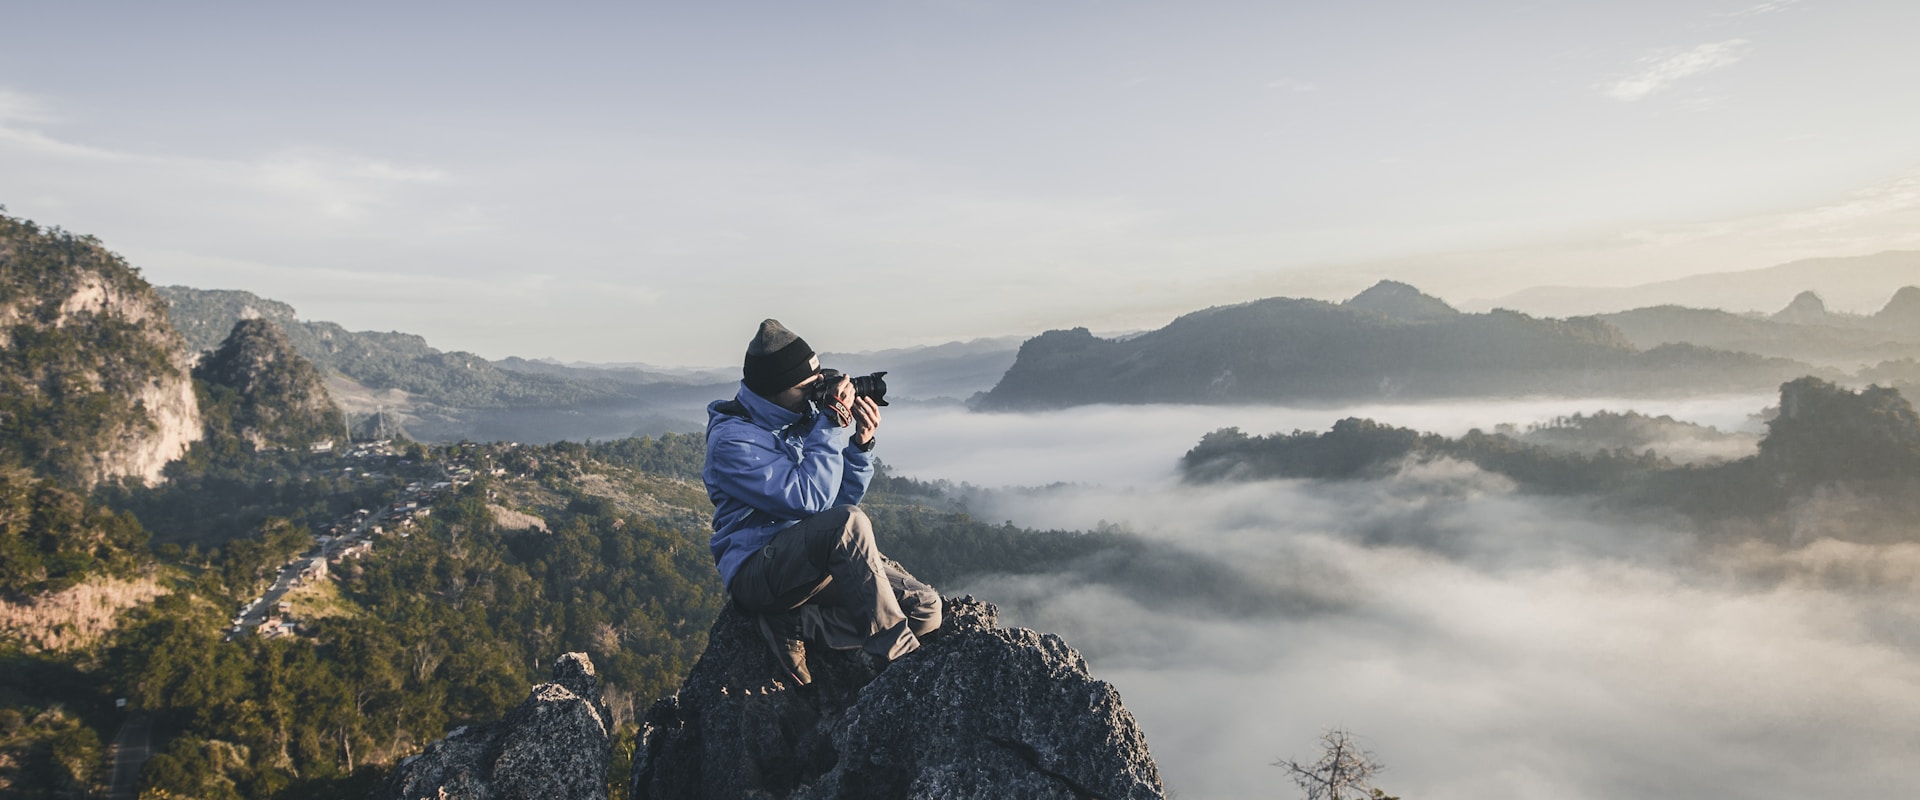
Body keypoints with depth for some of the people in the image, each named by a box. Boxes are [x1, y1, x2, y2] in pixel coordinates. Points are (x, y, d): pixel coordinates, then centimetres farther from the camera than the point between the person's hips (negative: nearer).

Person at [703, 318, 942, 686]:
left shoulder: (803, 415, 7)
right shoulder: (731, 439, -14)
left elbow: (844, 496, 11)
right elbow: (810, 498, -24)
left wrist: (860, 444, -6)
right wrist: (833, 424, -19)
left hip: (824, 557, 8)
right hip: (758, 569, -7)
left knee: (926, 608, -10)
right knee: (849, 522, -36)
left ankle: (796, 625, -12)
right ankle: (895, 657, -25)